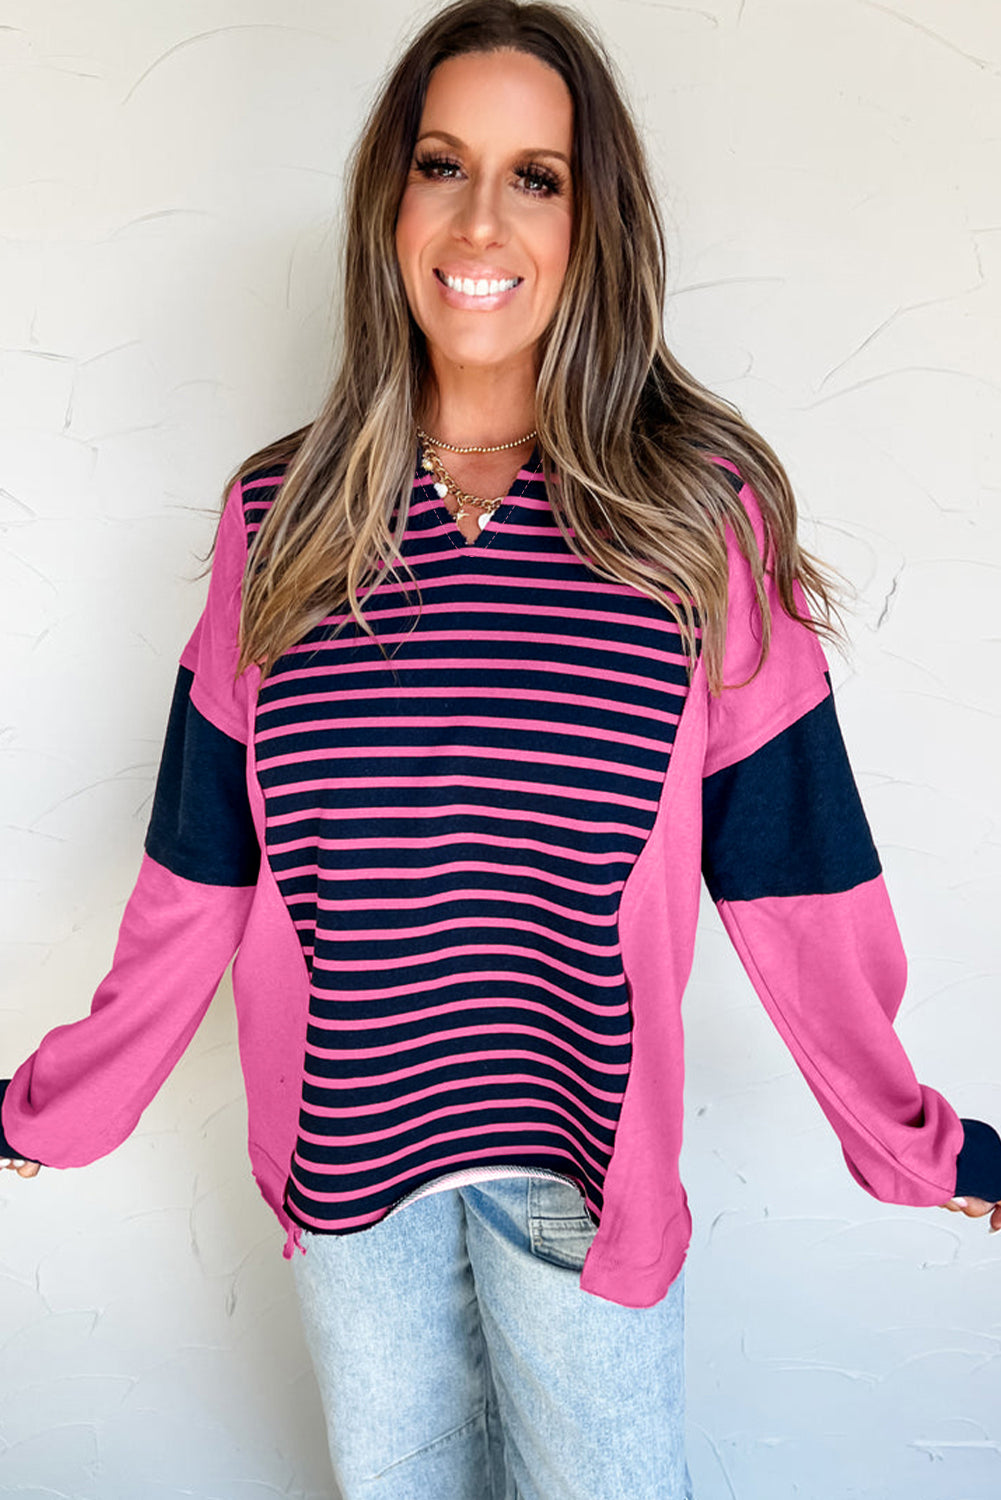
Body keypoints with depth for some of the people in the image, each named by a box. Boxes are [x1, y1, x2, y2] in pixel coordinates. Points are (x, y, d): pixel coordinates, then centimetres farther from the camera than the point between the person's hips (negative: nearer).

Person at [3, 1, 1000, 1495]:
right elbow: (204, 871, 2)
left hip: (592, 1159, -2)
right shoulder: (278, 520, -4)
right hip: (343, 1147, 3)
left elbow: (788, 871, -5)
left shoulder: (701, 515, -10)